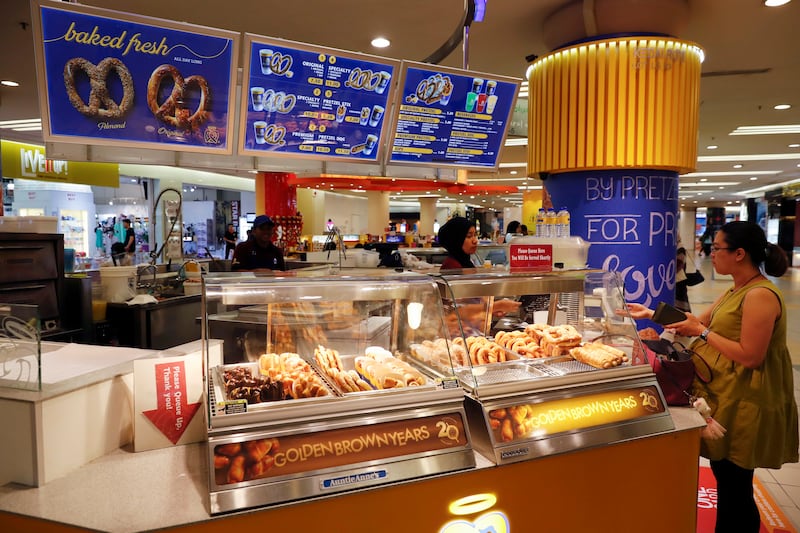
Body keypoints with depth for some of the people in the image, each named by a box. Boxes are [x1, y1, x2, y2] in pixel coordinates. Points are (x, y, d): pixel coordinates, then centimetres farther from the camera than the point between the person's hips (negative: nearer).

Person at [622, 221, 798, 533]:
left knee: (734, 485, 4)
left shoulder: (760, 295, -20)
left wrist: (702, 332, -18)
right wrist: (651, 314, 12)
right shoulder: (735, 292, 10)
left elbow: (750, 356, -25)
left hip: (744, 406, -9)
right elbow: (700, 323, 17)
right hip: (724, 397, 9)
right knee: (724, 476, 20)